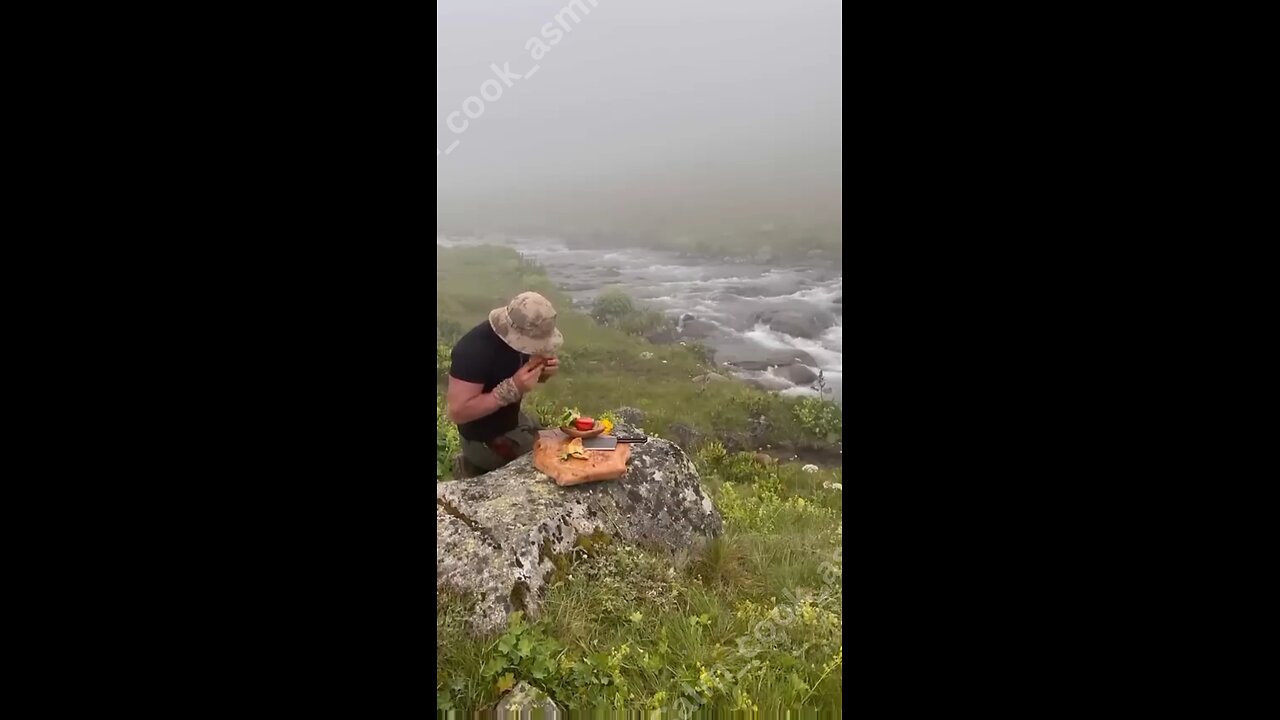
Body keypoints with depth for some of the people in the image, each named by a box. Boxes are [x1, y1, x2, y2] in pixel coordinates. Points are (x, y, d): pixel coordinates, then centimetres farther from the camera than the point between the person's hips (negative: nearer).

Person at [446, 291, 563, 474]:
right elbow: (457, 412, -33)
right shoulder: (473, 350, -32)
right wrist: (513, 388, -38)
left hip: (512, 421, 8)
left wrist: (544, 371, -15)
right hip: (486, 440, -8)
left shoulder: (520, 336, -8)